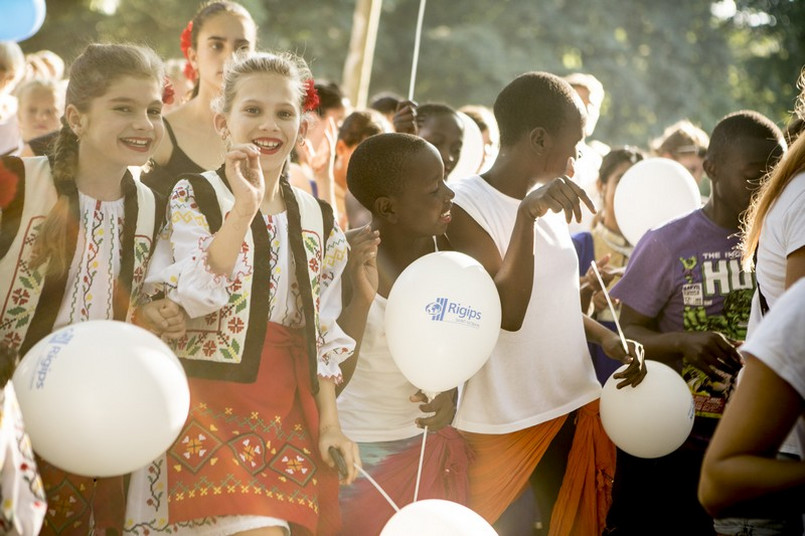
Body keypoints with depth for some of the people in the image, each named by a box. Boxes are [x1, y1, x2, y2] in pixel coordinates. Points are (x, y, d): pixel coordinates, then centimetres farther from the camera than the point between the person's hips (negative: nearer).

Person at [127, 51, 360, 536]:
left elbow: (324, 334, 15)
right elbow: (191, 299, -16)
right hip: (209, 401, -5)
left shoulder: (318, 220, 13)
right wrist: (245, 207, -20)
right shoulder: (194, 198, -1)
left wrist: (330, 423, 9)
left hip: (289, 412, 5)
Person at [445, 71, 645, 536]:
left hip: (577, 406, 7)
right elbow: (508, 311, -24)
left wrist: (606, 337, 2)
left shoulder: (549, 201, 9)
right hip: (501, 423, -7)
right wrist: (527, 215, -32)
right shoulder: (466, 206, -14)